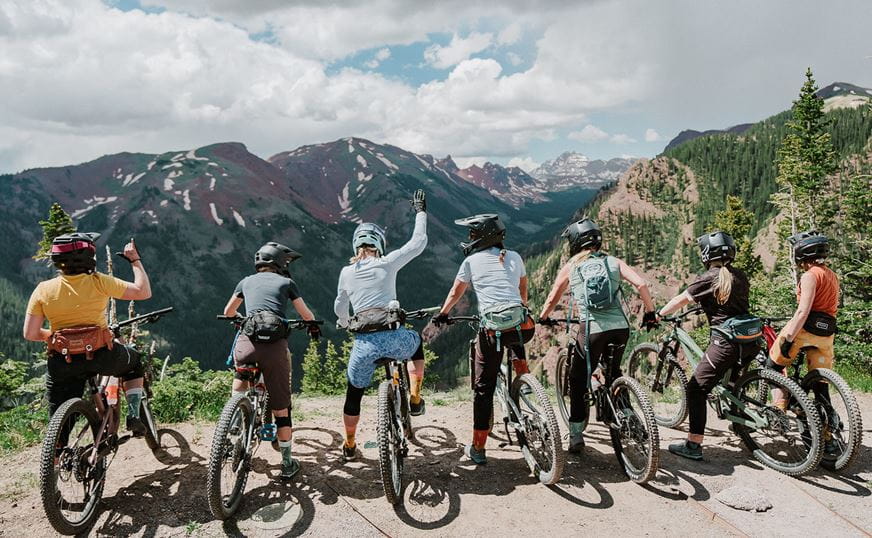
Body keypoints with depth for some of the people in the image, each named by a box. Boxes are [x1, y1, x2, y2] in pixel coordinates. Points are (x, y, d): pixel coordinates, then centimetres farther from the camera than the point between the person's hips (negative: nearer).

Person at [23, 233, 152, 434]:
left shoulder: (43, 290, 0)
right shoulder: (98, 282, -8)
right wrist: (135, 260, 8)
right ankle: (133, 416, 18)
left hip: (62, 364, 2)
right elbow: (143, 291, -3)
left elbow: (30, 334, -1)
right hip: (102, 356, -2)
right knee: (134, 360, 30)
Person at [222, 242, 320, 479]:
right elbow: (307, 315, 21)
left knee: (240, 379, 33)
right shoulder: (286, 282, 16)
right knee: (281, 406, 9)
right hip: (276, 344, -1)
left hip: (247, 342, 2)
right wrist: (314, 327, 43)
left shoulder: (247, 281, 23)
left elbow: (228, 312, 37)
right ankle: (287, 463, 18)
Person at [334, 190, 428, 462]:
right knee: (417, 341, 35)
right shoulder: (387, 263, 3)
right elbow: (418, 242, 14)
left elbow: (339, 309, 25)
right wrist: (420, 212, 27)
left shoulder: (346, 272, 11)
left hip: (364, 343, 1)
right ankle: (415, 399, 30)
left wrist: (347, 324, 47)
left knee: (354, 394, 23)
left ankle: (349, 446, 37)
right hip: (394, 338, -1)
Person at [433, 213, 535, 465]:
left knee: (483, 388, 8)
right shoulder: (514, 257, 16)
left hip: (492, 331, -2)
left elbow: (456, 292, 20)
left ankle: (477, 449, 13)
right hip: (522, 328, 3)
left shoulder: (472, 261, 9)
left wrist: (442, 314, 37)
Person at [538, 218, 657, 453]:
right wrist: (650, 312, 13)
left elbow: (552, 299, 17)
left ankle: (576, 436, 12)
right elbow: (641, 284, 2)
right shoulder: (613, 262, 14)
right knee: (613, 373, 30)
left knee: (578, 381, 13)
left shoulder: (570, 266, 11)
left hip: (592, 330, -3)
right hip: (621, 327, 3)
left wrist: (542, 318, 35)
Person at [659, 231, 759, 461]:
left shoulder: (709, 278, -8)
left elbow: (679, 300, -6)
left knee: (696, 389, -3)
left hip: (726, 343, -8)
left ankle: (693, 445, -6)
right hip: (751, 342, 8)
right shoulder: (739, 276, 12)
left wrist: (657, 315, 7)